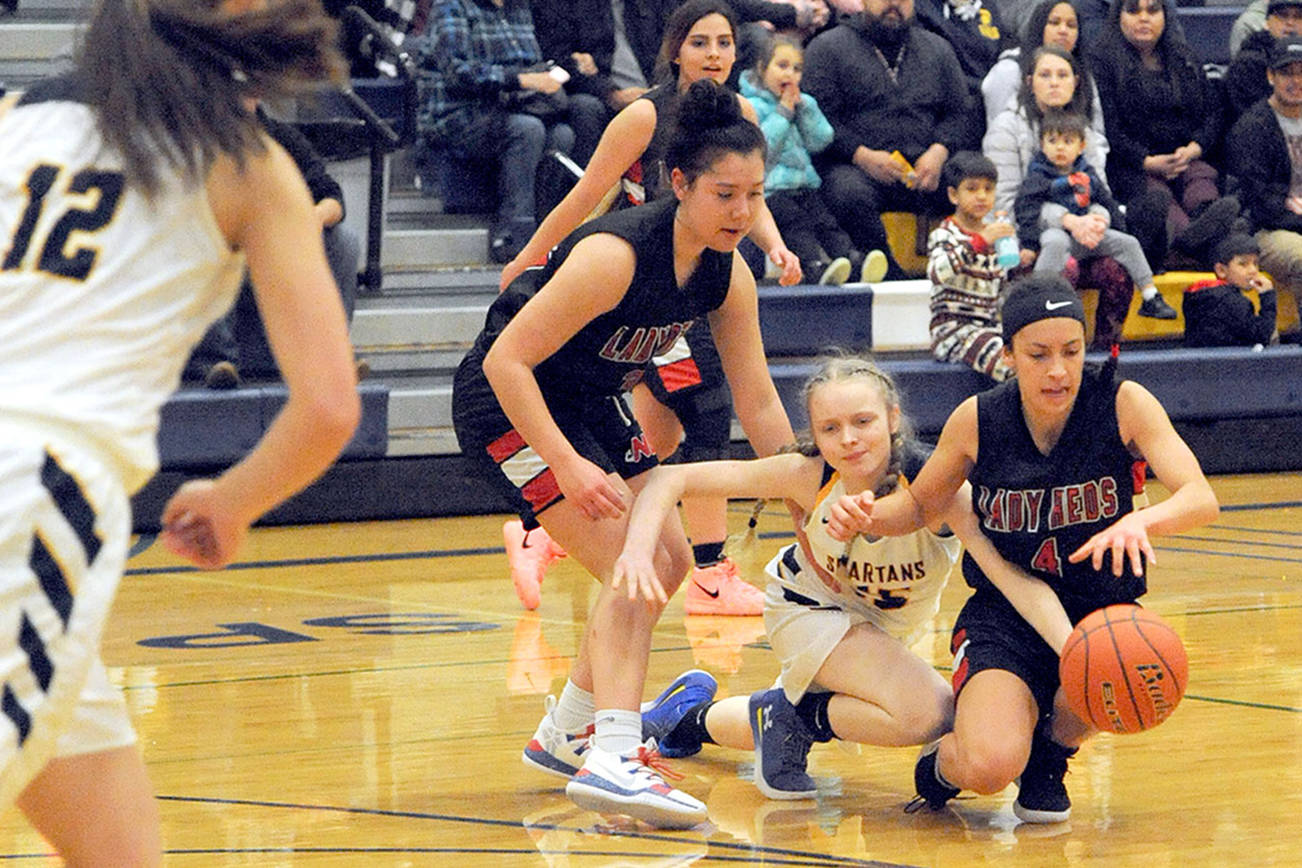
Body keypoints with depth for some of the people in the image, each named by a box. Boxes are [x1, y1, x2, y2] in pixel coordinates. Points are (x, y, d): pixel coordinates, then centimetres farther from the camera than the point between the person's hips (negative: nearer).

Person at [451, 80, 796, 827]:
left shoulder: (729, 276, -8)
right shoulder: (617, 255, -31)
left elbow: (759, 404, 2)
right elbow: (507, 360, -30)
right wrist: (569, 467, -34)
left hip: (590, 402, 9)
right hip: (508, 402, -9)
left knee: (668, 563, 15)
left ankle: (566, 735, 28)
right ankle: (610, 759, -32)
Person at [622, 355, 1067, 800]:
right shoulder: (809, 476, -30)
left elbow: (1014, 577, -43)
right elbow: (670, 478, -27)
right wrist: (639, 549, -44)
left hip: (890, 626, 3)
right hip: (809, 609, -3)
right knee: (928, 712, -29)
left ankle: (700, 718, 38)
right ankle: (788, 713, -7)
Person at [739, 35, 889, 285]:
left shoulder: (805, 103, 22)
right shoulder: (753, 106, 2)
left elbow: (820, 142, 11)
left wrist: (803, 107, 2)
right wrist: (783, 112, -7)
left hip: (804, 183, 6)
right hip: (771, 187, -6)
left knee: (826, 221, -20)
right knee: (796, 222, -31)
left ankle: (856, 260, -42)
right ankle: (817, 264, -54)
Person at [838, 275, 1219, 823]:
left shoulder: (1123, 404, -10)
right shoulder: (978, 421, -7)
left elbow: (1201, 499, -20)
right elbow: (920, 505, 11)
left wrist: (1140, 521, -42)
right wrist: (869, 519, -13)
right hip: (1004, 621, -1)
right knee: (989, 768, -31)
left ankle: (1050, 752, -1)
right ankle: (944, 762, 11)